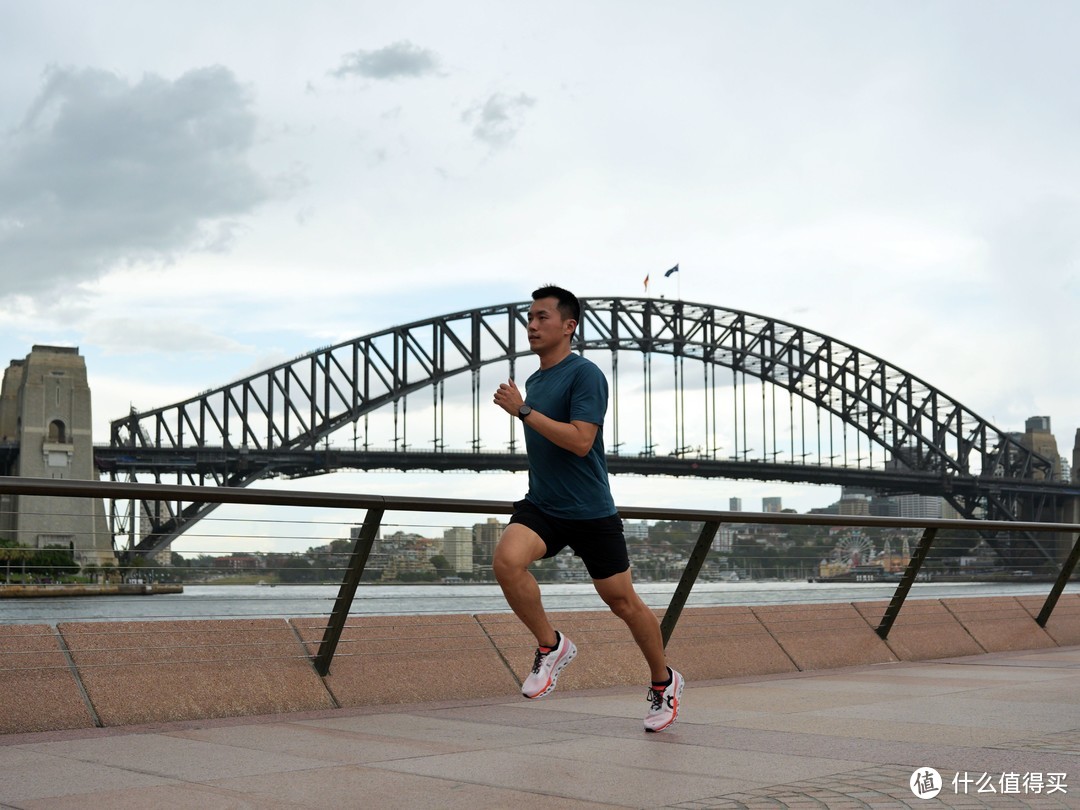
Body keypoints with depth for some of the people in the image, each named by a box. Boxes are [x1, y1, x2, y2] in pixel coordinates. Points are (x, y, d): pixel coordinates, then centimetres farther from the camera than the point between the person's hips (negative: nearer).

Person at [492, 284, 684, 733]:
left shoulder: (585, 374, -13)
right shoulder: (532, 381, 11)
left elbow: (580, 441, -25)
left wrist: (523, 411, -24)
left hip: (591, 512, -5)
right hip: (541, 507, 6)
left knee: (622, 601, 5)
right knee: (507, 559, -24)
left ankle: (664, 682, 28)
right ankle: (551, 645, -4)